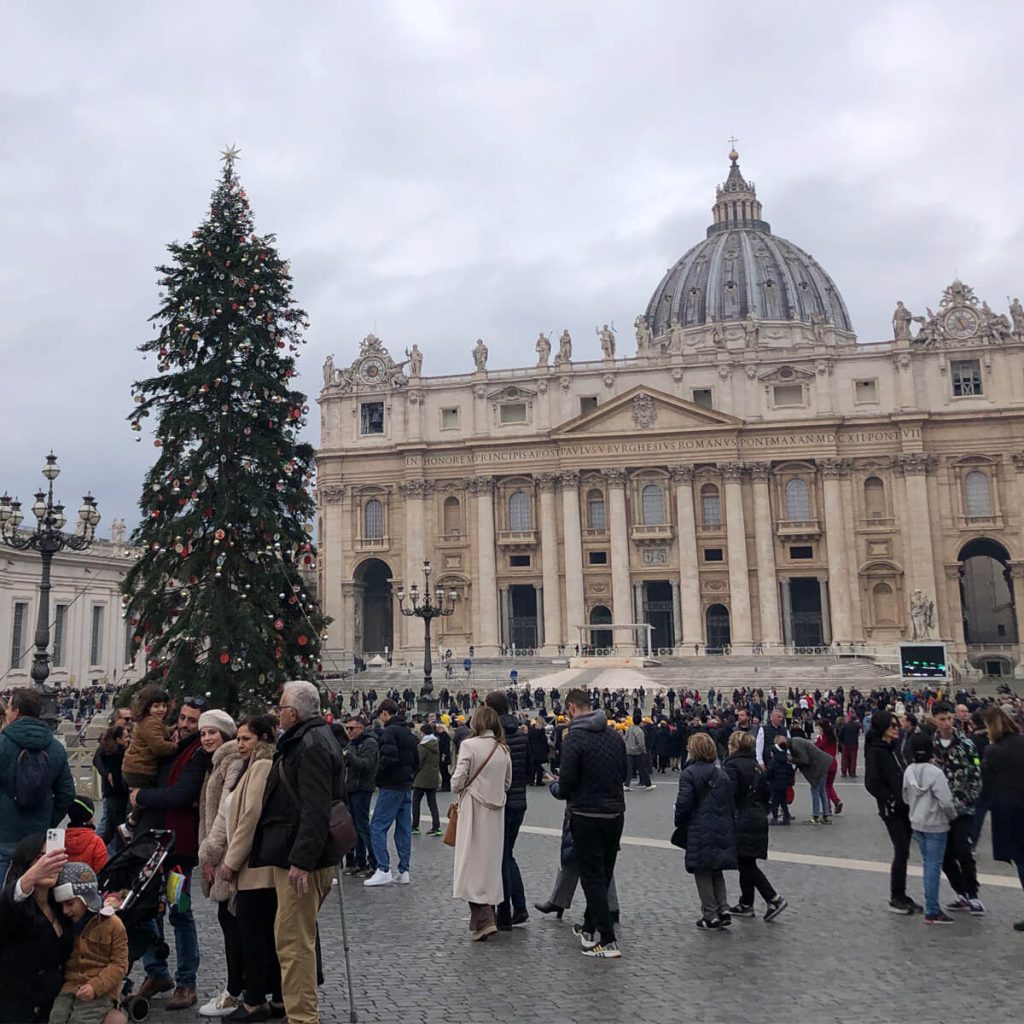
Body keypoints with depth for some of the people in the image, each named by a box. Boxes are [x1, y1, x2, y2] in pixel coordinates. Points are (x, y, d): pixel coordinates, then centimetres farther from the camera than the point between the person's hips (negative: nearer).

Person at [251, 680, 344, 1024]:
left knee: (293, 940, -6)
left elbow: (315, 809, -25)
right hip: (301, 854, 11)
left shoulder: (311, 744, -17)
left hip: (302, 859, -11)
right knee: (299, 938, 20)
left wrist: (301, 860, -27)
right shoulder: (311, 739, 17)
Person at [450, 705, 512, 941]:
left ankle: (483, 920, -9)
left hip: (473, 811, -5)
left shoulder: (469, 745, -13)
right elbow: (507, 783, 12)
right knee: (491, 862, 14)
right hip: (496, 812, 5)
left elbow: (457, 781, -13)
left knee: (472, 863, 0)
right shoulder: (503, 749, 4)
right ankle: (487, 917, 22)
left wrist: (459, 791, 8)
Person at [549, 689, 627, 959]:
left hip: (587, 817, -6)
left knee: (593, 878, 1)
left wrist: (555, 786, 6)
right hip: (615, 814, 7)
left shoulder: (574, 739, -15)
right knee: (603, 875, 18)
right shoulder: (614, 735, 5)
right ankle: (590, 928, 31)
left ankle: (607, 941, 1)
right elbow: (624, 774, 13)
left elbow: (566, 785, -15)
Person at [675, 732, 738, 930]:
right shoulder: (722, 775, 10)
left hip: (700, 832, -6)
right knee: (716, 870, 20)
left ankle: (710, 916, 10)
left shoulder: (689, 773, -12)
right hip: (723, 830, 6)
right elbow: (730, 802, 11)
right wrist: (725, 822, 18)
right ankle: (723, 910, 15)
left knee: (703, 873, 5)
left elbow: (684, 803, -17)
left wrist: (679, 824, -1)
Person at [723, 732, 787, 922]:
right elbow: (765, 792, 16)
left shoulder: (732, 765, -13)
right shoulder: (755, 765, 12)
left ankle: (774, 899, -3)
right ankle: (746, 904, 20)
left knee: (746, 865, -1)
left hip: (742, 822, -8)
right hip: (758, 819, 8)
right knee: (747, 864, 15)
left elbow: (730, 795, -20)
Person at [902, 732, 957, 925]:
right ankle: (932, 912, 3)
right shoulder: (935, 772, -22)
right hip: (935, 826, -6)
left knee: (928, 864, 17)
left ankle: (932, 905, 24)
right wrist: (953, 816, -2)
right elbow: (945, 802, -21)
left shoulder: (909, 771, -3)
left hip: (917, 824, 6)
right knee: (934, 866, 0)